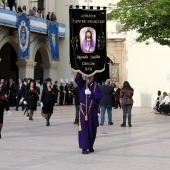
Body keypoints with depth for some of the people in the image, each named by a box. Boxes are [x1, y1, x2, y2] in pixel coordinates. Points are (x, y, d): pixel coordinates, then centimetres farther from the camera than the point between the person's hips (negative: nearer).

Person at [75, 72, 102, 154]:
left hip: (93, 111, 1)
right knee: (84, 129, -5)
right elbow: (77, 79, -12)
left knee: (92, 129, 7)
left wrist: (90, 94, -18)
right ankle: (84, 148, -3)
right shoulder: (82, 84, 6)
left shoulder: (96, 87, 6)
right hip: (83, 110, -1)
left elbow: (99, 96, -8)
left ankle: (90, 146, 21)